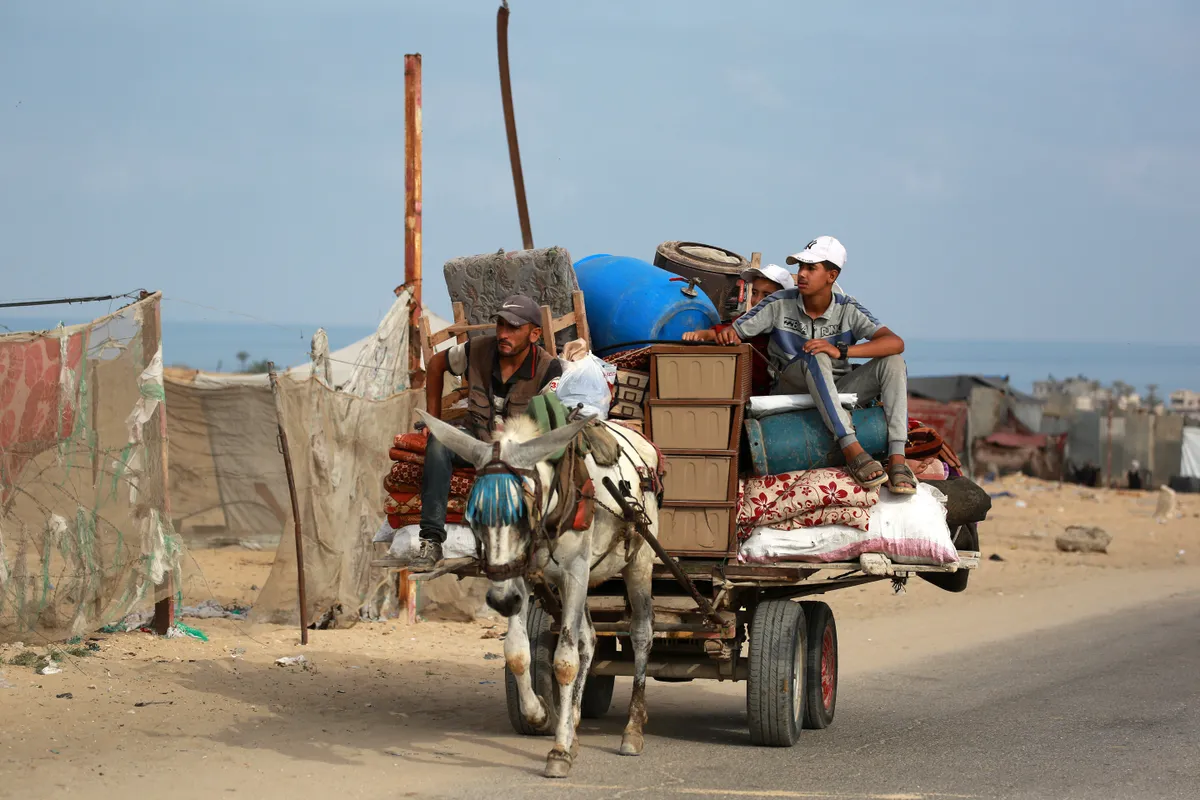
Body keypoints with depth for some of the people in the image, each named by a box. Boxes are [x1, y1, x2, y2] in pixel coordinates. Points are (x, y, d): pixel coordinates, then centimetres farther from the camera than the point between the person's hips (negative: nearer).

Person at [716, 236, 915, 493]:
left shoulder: (847, 309, -5)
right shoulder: (780, 304, -5)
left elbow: (895, 343, -18)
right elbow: (733, 334, 0)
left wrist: (840, 351, -32)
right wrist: (726, 335, -28)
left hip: (837, 391, 2)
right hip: (792, 391, -2)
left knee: (892, 362, -20)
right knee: (815, 357, -35)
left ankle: (897, 458, -32)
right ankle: (851, 450, -45)